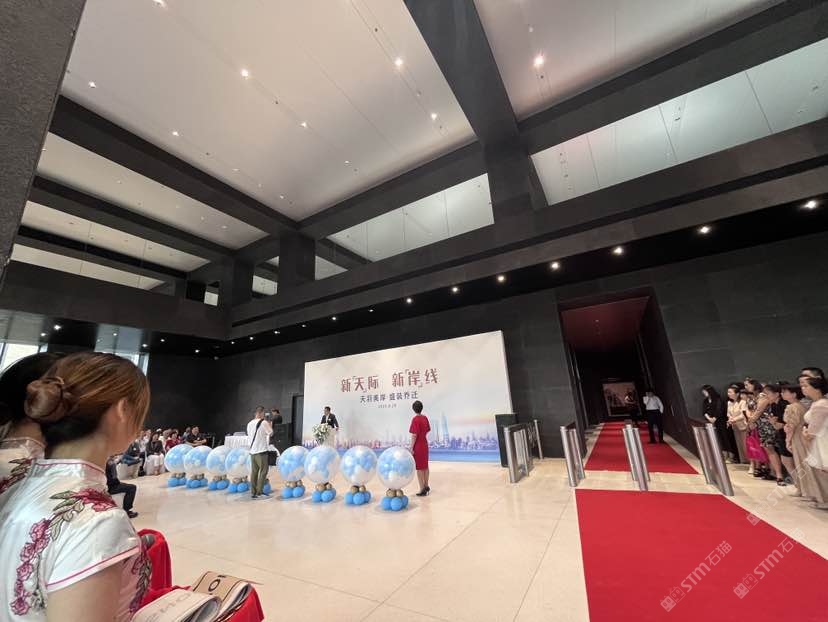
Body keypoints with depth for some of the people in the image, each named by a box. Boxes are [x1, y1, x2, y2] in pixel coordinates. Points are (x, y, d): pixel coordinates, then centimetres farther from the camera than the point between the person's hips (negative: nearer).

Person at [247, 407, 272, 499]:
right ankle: (259, 491, 2)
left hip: (252, 451, 7)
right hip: (261, 451, -7)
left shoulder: (249, 424, 8)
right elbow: (271, 433, -2)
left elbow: (249, 436, 19)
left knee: (254, 471, 12)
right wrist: (269, 424, 10)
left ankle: (253, 492, 15)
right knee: (263, 471, 2)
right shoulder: (264, 422, -12)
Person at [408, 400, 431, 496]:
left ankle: (422, 490, 9)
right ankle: (426, 486, 31)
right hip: (425, 444, 7)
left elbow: (414, 435, -21)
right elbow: (428, 430, 12)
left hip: (418, 446, -7)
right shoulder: (425, 418, 2)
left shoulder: (415, 419, -20)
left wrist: (411, 448, -16)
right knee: (425, 466, 18)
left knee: (419, 468, 2)